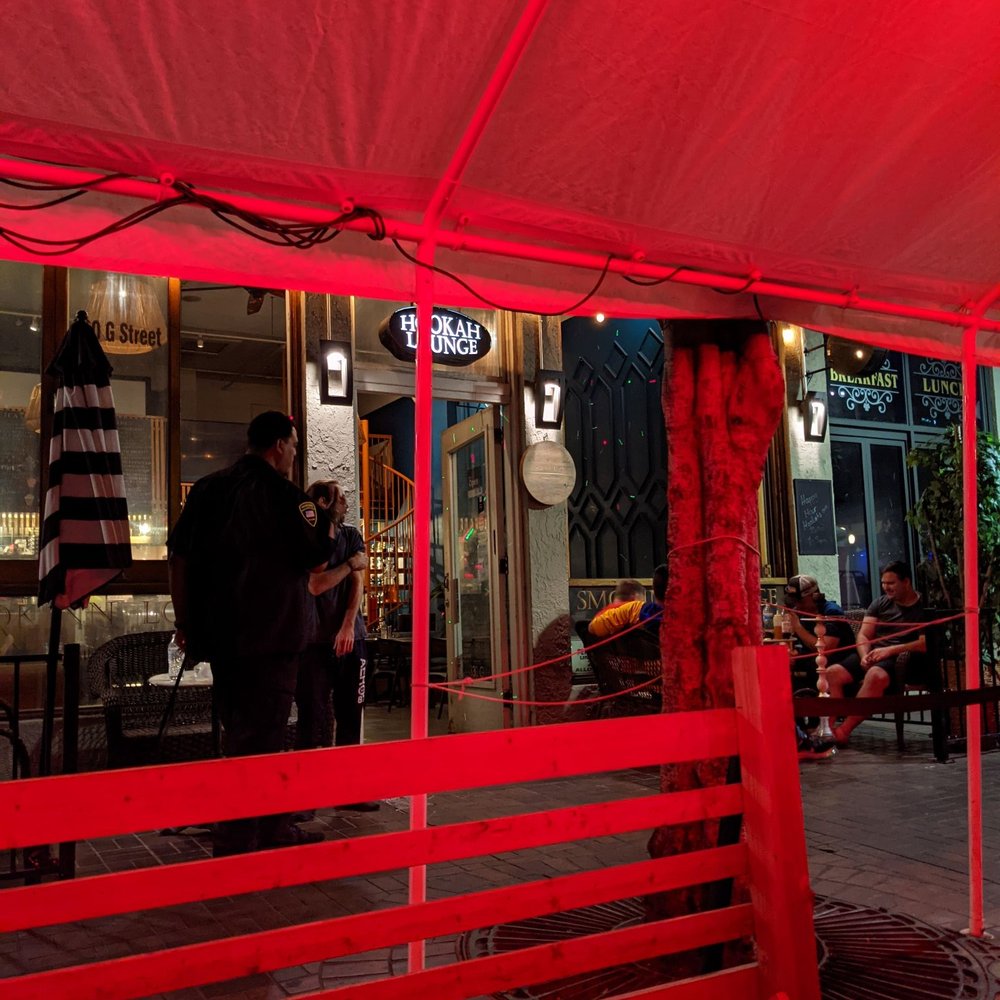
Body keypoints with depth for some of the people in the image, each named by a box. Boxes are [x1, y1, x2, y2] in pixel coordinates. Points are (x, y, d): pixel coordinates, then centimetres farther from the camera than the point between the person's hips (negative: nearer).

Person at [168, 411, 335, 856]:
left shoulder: (207, 488, 9)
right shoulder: (284, 495, -11)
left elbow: (179, 557, 9)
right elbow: (316, 559, -8)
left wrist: (185, 621, 15)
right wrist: (330, 519, 10)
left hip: (217, 634, 8)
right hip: (269, 636, -8)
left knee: (241, 732, 17)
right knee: (258, 742, -1)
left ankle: (273, 828, 30)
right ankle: (235, 847, 1)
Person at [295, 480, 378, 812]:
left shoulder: (351, 536, 11)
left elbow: (357, 584, 2)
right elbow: (315, 585, -15)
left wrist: (348, 627, -10)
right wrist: (351, 564, -5)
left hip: (351, 639, 4)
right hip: (315, 643, -4)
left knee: (351, 716, 5)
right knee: (312, 718, -4)